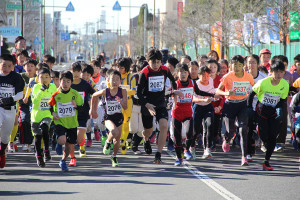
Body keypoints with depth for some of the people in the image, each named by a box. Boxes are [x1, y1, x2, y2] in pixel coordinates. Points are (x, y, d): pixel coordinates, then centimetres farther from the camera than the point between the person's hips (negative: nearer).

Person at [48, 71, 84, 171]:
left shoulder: (75, 94, -5)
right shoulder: (56, 94, -5)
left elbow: (82, 107, 1)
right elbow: (50, 105, 11)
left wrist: (77, 106, -20)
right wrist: (53, 113, -6)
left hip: (72, 123, 2)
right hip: (60, 122, -2)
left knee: (69, 145, 8)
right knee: (62, 140, -26)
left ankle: (63, 161, 32)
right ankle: (58, 142, 12)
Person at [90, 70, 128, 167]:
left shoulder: (123, 92, -11)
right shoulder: (105, 92, -13)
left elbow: (125, 107, -10)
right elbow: (94, 96, 6)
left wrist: (121, 102, -31)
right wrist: (92, 109, 14)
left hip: (119, 117, 2)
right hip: (109, 117, -2)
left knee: (117, 139, 11)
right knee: (114, 131, -31)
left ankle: (114, 157, 35)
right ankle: (107, 143, 1)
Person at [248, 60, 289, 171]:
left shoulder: (285, 84, -12)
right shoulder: (263, 83, -20)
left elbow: (283, 99, 2)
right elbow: (251, 93, -5)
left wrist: (279, 109, -16)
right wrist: (249, 108, -4)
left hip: (274, 113, 2)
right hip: (262, 111, -2)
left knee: (273, 137, -7)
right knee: (264, 136, -6)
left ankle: (266, 161, 1)